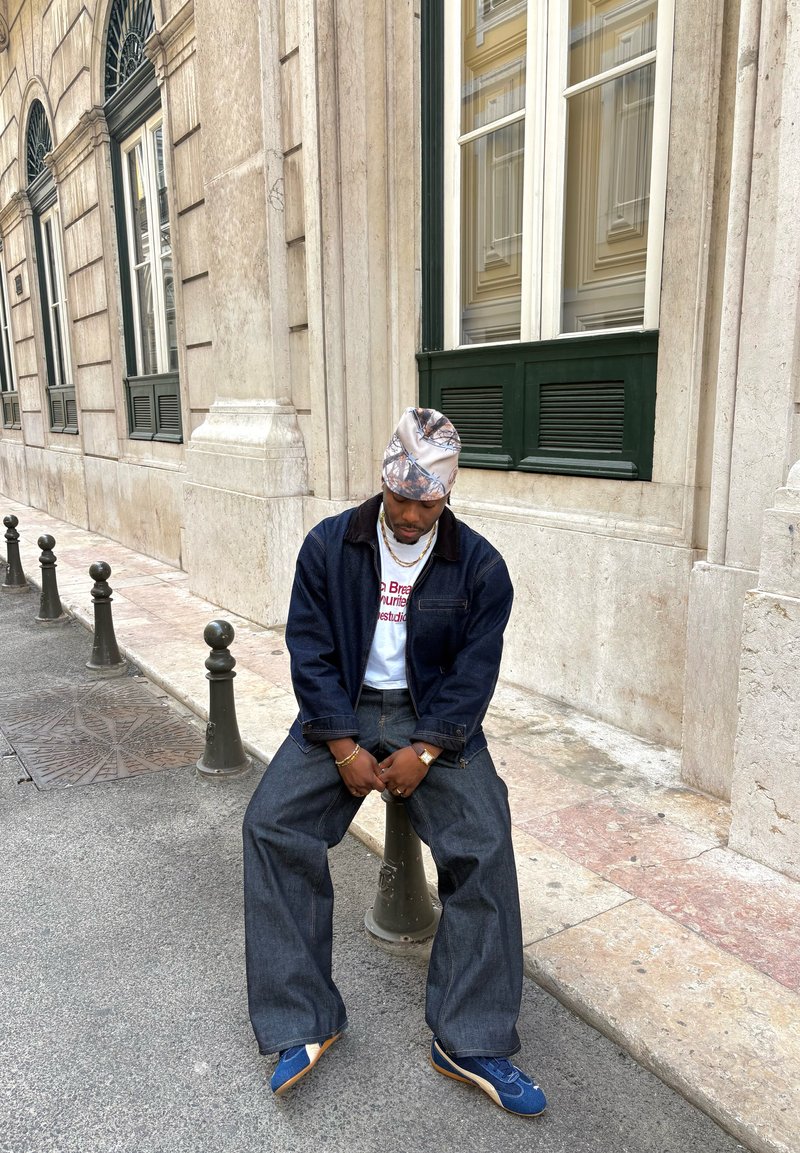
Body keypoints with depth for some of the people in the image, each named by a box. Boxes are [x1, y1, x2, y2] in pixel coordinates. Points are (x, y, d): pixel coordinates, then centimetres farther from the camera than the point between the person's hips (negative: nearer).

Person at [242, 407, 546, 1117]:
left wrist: (424, 750, -17)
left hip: (436, 717, -1)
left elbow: (475, 670, -5)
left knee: (484, 839, -22)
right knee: (271, 822, -19)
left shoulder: (478, 565, -3)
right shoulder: (329, 546, -3)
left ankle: (471, 1042, -7)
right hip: (341, 711, 1)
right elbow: (311, 653, -5)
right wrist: (344, 748, -14)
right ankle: (304, 1021, -5)